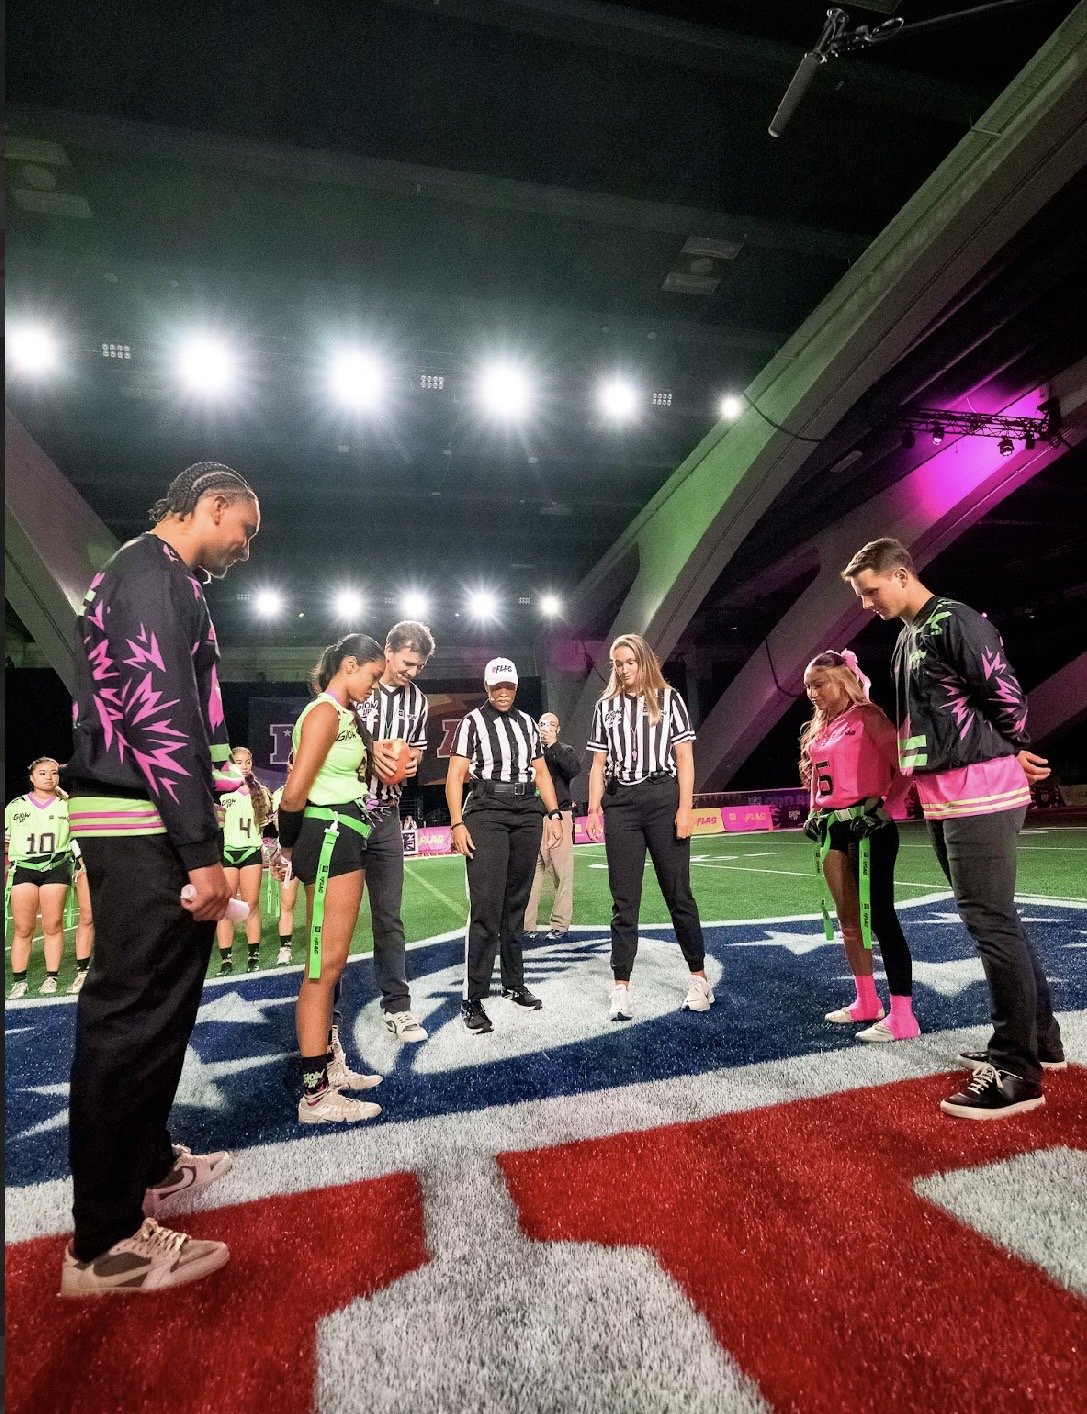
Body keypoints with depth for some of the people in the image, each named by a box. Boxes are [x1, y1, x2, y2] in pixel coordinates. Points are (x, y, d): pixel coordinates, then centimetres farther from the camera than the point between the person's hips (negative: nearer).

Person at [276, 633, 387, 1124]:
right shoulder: (325, 712, -13)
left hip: (342, 840, 10)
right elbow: (294, 794, -19)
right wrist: (288, 844, -6)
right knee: (324, 966, -4)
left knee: (330, 963, 18)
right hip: (330, 838, -10)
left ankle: (329, 1064, 31)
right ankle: (316, 1094, 6)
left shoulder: (343, 715, 17)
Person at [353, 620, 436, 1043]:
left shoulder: (417, 700, 8)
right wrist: (369, 749, -19)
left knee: (389, 915, 8)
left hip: (385, 816, 4)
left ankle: (396, 1006, 16)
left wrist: (412, 759, -4)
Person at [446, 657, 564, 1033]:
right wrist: (457, 824, -13)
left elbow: (541, 772, 18)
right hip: (486, 813, -5)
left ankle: (514, 984, 23)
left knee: (516, 903, 11)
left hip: (527, 813, 5)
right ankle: (472, 999, -5)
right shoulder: (472, 722, 1)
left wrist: (554, 814, 10)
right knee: (486, 908, -11)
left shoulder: (527, 722, 15)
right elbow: (455, 776, -4)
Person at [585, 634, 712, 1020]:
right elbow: (599, 763, 12)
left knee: (678, 891, 4)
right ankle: (621, 988, 8)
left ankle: (698, 977, 19)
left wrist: (685, 807, -7)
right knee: (624, 898, 4)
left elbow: (684, 756, 1)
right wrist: (593, 808, 2)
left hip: (662, 798, -2)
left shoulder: (668, 698, 5)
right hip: (620, 804, 2)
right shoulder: (606, 706, 13)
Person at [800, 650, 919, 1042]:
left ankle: (902, 1016, 0)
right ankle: (867, 1003, 26)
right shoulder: (819, 729, 16)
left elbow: (902, 762, -13)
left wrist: (887, 804, -14)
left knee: (879, 918, -7)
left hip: (869, 826, -8)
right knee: (848, 920, 13)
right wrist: (817, 816, 13)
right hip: (833, 829, 8)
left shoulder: (866, 716, -6)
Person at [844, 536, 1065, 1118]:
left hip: (980, 789, -10)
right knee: (994, 919, 16)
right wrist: (914, 770, 12)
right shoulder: (906, 639, 17)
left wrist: (1014, 755, 2)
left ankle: (1017, 1072, 4)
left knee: (990, 922, -6)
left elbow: (1005, 694, -12)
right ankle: (1041, 1040, 30)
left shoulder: (955, 622, -11)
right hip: (942, 797, 10)